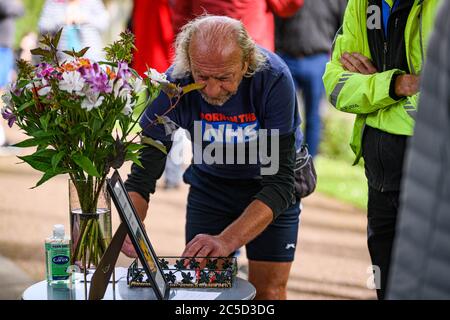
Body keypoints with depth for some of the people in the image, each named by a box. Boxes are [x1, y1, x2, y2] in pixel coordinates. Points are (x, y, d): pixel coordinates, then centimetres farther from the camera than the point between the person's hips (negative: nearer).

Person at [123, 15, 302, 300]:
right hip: (209, 184, 2)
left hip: (270, 183, -2)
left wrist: (226, 241, -47)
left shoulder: (274, 80, -33)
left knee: (268, 290, -4)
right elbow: (143, 174, -21)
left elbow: (279, 182, -34)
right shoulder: (174, 85, -26)